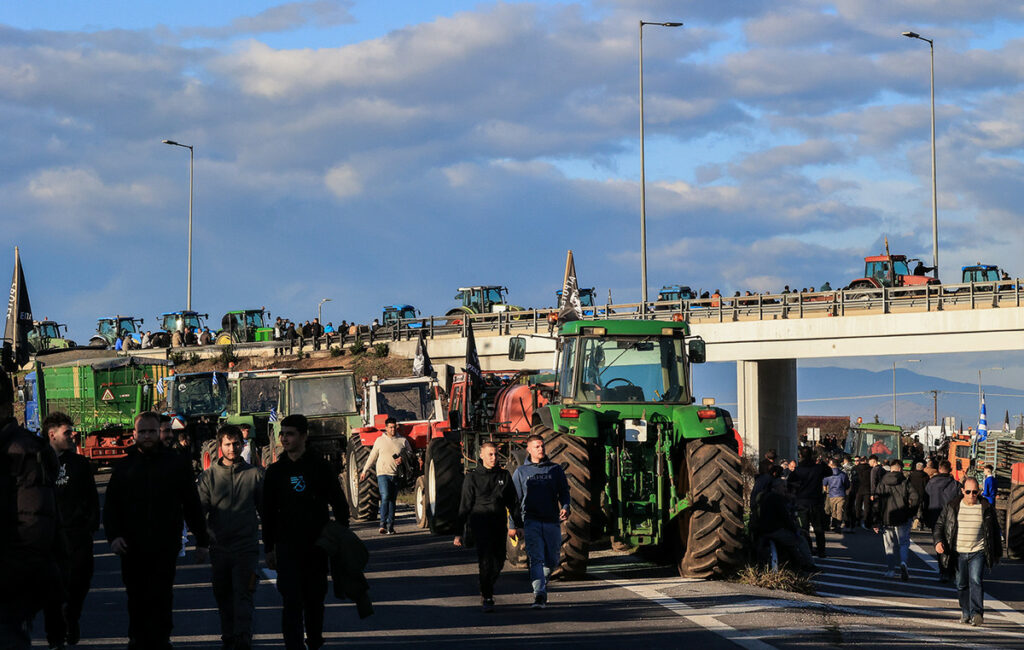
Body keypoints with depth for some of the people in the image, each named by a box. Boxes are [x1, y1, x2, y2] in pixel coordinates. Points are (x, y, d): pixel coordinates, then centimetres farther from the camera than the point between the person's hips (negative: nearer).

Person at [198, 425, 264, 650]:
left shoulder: (255, 474, 4)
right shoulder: (209, 476, 5)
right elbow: (200, 508, 0)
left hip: (247, 547, -2)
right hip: (219, 546, 2)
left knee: (242, 594, -12)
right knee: (223, 597, 10)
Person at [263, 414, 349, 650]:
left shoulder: (320, 467, 2)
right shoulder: (275, 472, 5)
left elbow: (340, 505, 6)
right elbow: (268, 513, 10)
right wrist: (269, 548, 7)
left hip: (317, 545, 0)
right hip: (287, 547, 0)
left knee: (314, 599, 10)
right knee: (292, 601, -10)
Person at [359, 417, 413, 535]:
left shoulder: (403, 441, 8)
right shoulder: (379, 440, 7)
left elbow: (410, 453, 15)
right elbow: (372, 457, 14)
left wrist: (402, 458, -7)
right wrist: (365, 470, 15)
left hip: (396, 475, 2)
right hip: (383, 473, -2)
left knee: (392, 500, 5)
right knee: (385, 498, -16)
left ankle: (390, 526, 9)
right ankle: (383, 524, -18)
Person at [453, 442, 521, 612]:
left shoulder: (504, 475, 9)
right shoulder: (472, 478, 0)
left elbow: (513, 501, 17)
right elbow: (465, 506, 0)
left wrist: (516, 524, 12)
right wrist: (459, 532, -2)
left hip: (499, 524, 4)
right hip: (480, 523, -4)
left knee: (498, 561, 7)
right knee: (485, 560, -13)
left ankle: (487, 588, 32)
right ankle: (486, 597, -7)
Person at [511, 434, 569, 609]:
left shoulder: (555, 469, 12)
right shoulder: (521, 472, 10)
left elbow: (564, 492, 11)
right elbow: (516, 499, 11)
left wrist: (565, 507, -11)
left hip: (552, 522, 2)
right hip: (531, 521, -2)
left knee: (551, 561, 8)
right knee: (536, 559, -15)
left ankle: (541, 583, 36)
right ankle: (539, 595, -21)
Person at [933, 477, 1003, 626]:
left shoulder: (986, 508, 2)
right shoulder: (952, 507, 2)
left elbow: (994, 530, 12)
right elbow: (940, 524, 8)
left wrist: (997, 552, 15)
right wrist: (938, 541, -11)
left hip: (978, 552, -2)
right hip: (958, 552, 2)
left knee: (976, 581, -16)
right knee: (962, 584, 7)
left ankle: (976, 613, -22)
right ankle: (965, 613, 23)